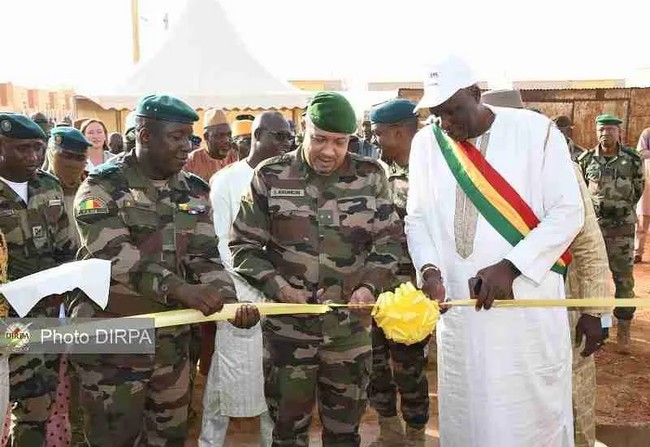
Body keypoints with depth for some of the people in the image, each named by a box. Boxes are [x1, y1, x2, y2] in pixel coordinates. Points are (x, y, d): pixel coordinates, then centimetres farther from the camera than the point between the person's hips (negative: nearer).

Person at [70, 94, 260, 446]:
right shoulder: (102, 186, -10)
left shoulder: (194, 191, 5)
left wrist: (229, 300, -17)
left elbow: (204, 257, 1)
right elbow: (114, 254, -23)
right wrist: (180, 289, -35)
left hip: (171, 339, 5)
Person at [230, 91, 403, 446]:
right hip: (287, 325, -1)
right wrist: (279, 287, -14)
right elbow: (243, 245, -1)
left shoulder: (370, 177, -1)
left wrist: (369, 286, -12)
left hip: (350, 324, 1)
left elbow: (389, 241, 4)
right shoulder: (270, 177, -5)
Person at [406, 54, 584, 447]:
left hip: (530, 301, -2)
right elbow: (417, 216, 8)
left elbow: (569, 211, -5)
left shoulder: (536, 130, -4)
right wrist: (429, 269, -11)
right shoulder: (426, 143, 5)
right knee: (465, 410, 12)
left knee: (534, 410, 8)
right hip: (459, 303, 3)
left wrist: (510, 267, -15)